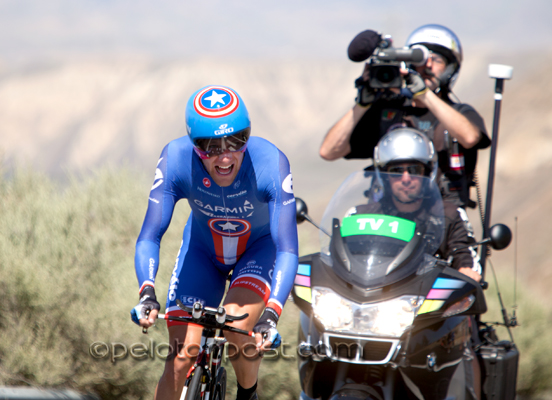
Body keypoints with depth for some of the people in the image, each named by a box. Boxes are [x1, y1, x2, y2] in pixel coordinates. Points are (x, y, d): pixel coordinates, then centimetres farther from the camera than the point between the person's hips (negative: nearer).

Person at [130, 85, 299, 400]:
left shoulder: (270, 163, -35)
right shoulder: (176, 159, -30)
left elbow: (287, 249, -38)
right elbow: (150, 236, -31)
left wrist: (271, 315, -51)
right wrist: (147, 293, -48)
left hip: (260, 247, -2)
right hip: (203, 249, 2)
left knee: (237, 328, -27)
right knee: (181, 358, -10)